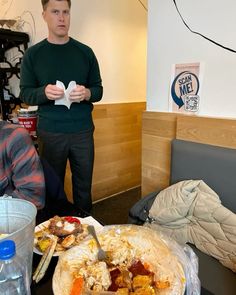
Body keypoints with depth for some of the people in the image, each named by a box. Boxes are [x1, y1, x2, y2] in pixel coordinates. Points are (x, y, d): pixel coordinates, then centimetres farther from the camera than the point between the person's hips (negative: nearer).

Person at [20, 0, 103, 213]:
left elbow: (98, 89, 8)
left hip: (83, 130, 1)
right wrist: (44, 92, -18)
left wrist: (87, 93, -15)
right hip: (50, 132, 0)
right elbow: (25, 94, 3)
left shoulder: (85, 52, 7)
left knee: (84, 185, 8)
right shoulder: (33, 54, 4)